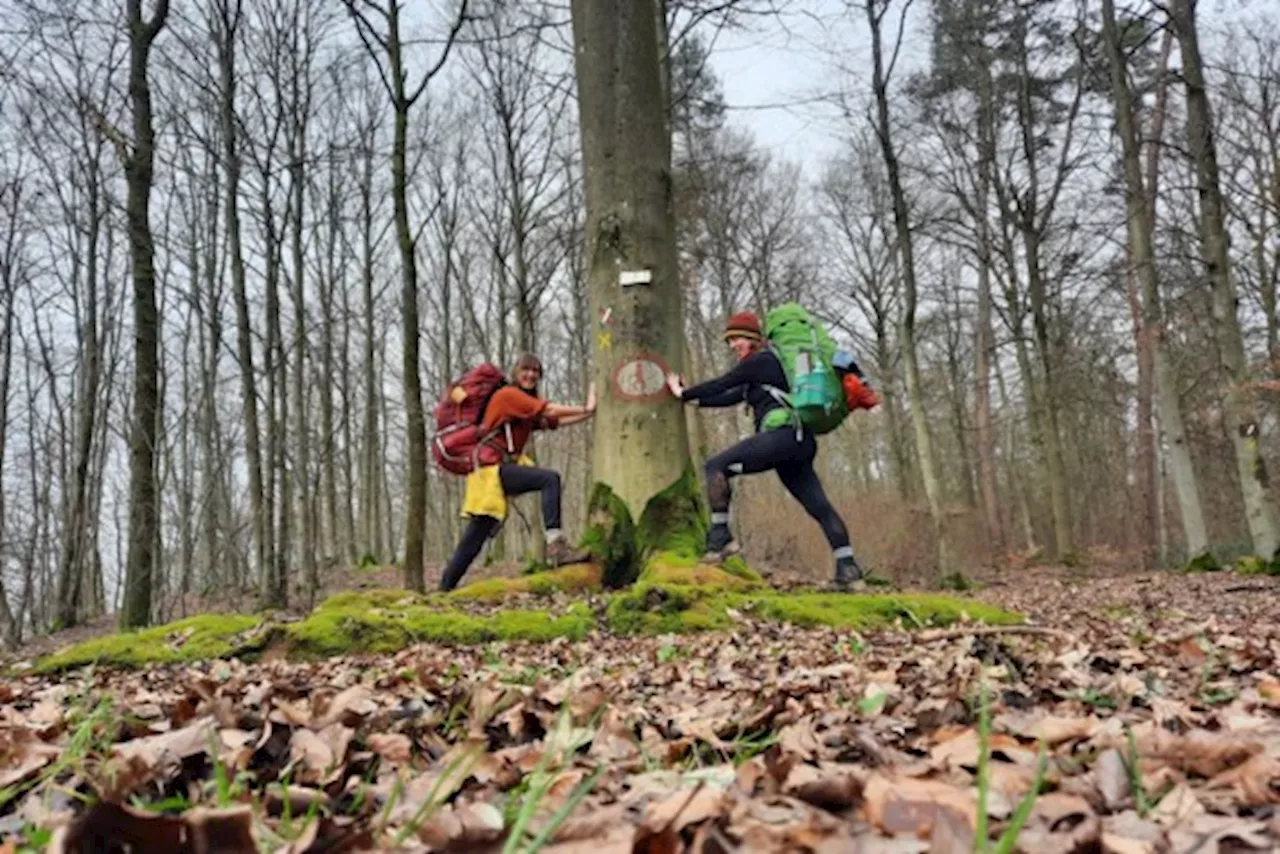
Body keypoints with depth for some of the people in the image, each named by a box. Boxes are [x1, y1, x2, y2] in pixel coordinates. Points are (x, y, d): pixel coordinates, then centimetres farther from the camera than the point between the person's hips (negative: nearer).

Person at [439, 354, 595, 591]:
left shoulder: (526, 402, 20)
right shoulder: (509, 395, -7)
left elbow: (556, 421, 9)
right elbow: (550, 411, -17)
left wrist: (588, 412, -1)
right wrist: (586, 409, -12)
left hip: (501, 469, 9)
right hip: (492, 468, -9)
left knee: (475, 536, 11)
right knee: (550, 479, -24)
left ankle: (445, 588, 19)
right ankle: (555, 545, -34)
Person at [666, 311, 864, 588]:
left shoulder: (760, 360, 1)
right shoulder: (761, 368, 27)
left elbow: (721, 384, 2)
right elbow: (731, 397, 29)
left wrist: (683, 393, 14)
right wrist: (694, 399, 27)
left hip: (783, 434, -10)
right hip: (799, 441, 10)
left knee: (716, 467, -11)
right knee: (818, 505, 6)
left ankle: (720, 538, -16)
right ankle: (847, 566, 4)